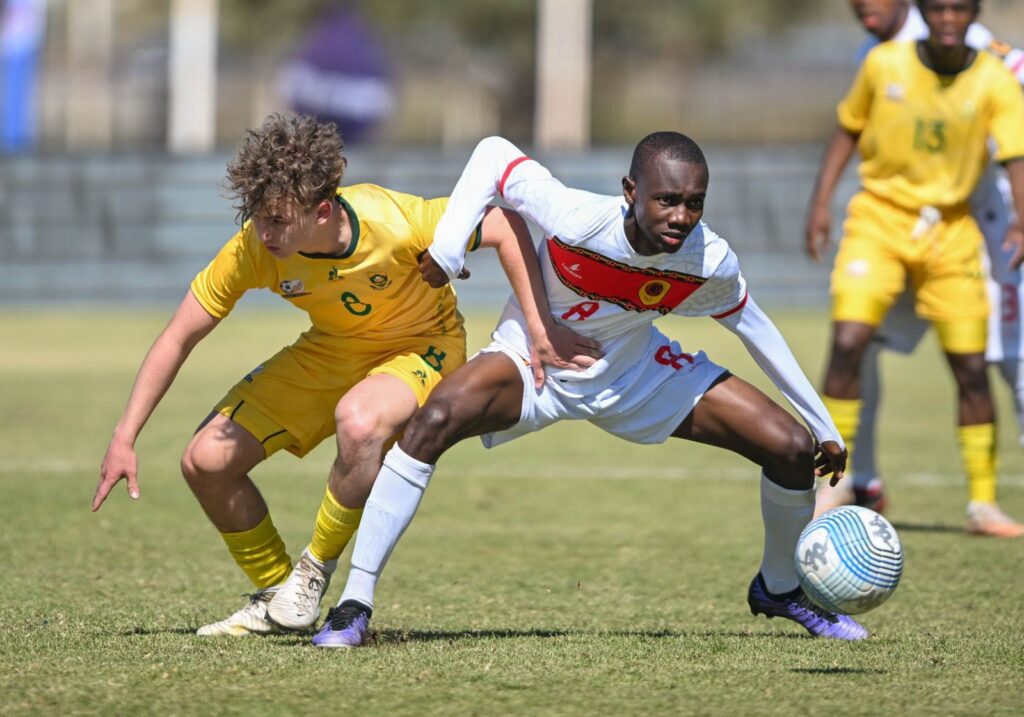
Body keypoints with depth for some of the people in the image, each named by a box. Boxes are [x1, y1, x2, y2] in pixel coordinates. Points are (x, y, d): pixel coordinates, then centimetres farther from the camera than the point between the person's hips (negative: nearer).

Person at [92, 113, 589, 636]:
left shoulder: (393, 222, -34)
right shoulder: (252, 249, -24)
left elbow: (507, 227, -22)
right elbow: (178, 339, -13)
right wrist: (124, 439, -17)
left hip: (421, 346, -4)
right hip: (329, 353, 4)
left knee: (359, 422, -38)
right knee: (205, 461, -7)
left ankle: (317, 568, -12)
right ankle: (276, 595, 16)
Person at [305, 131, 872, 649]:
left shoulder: (711, 263, -23)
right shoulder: (576, 221, -34)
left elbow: (751, 326, -2)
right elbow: (494, 155, -18)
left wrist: (822, 424, 5)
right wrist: (448, 244, -27)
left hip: (637, 373, 3)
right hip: (533, 363, -3)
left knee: (792, 448, -8)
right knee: (436, 419, -34)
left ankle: (779, 589, 25)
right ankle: (353, 608, -27)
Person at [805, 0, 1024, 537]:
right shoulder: (884, 64, -6)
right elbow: (848, 131, 8)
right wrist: (820, 204, 2)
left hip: (951, 231, 1)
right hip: (878, 217, -1)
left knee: (971, 367, -1)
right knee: (848, 342, -17)